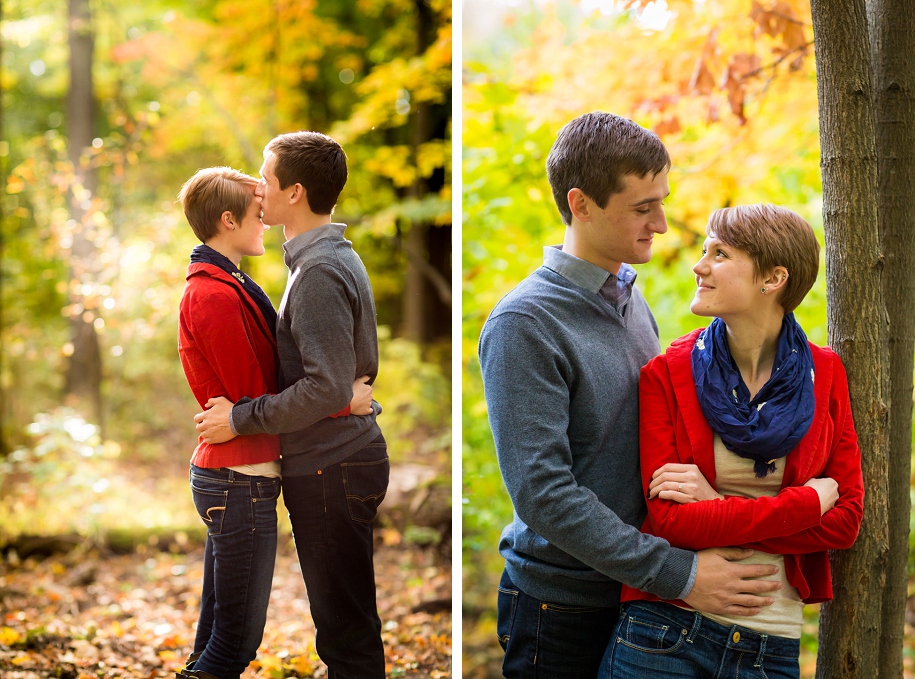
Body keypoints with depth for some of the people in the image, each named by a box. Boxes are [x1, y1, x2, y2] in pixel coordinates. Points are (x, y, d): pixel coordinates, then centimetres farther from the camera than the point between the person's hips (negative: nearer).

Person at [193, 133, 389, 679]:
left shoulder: (318, 272, -19)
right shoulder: (342, 256, 14)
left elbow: (328, 388, -26)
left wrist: (241, 418, -18)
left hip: (330, 469, -10)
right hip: (353, 450, 10)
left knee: (344, 625, -3)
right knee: (349, 618, 18)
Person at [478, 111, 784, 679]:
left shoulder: (632, 297, 8)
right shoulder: (523, 325, -17)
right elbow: (543, 492, -24)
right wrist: (678, 574, -24)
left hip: (639, 591, 7)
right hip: (562, 606, -7)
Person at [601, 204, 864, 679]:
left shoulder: (823, 374, 2)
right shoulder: (665, 375, -4)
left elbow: (845, 520, -2)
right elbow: (669, 521, -12)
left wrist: (719, 510, -12)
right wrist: (807, 501, -11)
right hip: (666, 634, -1)